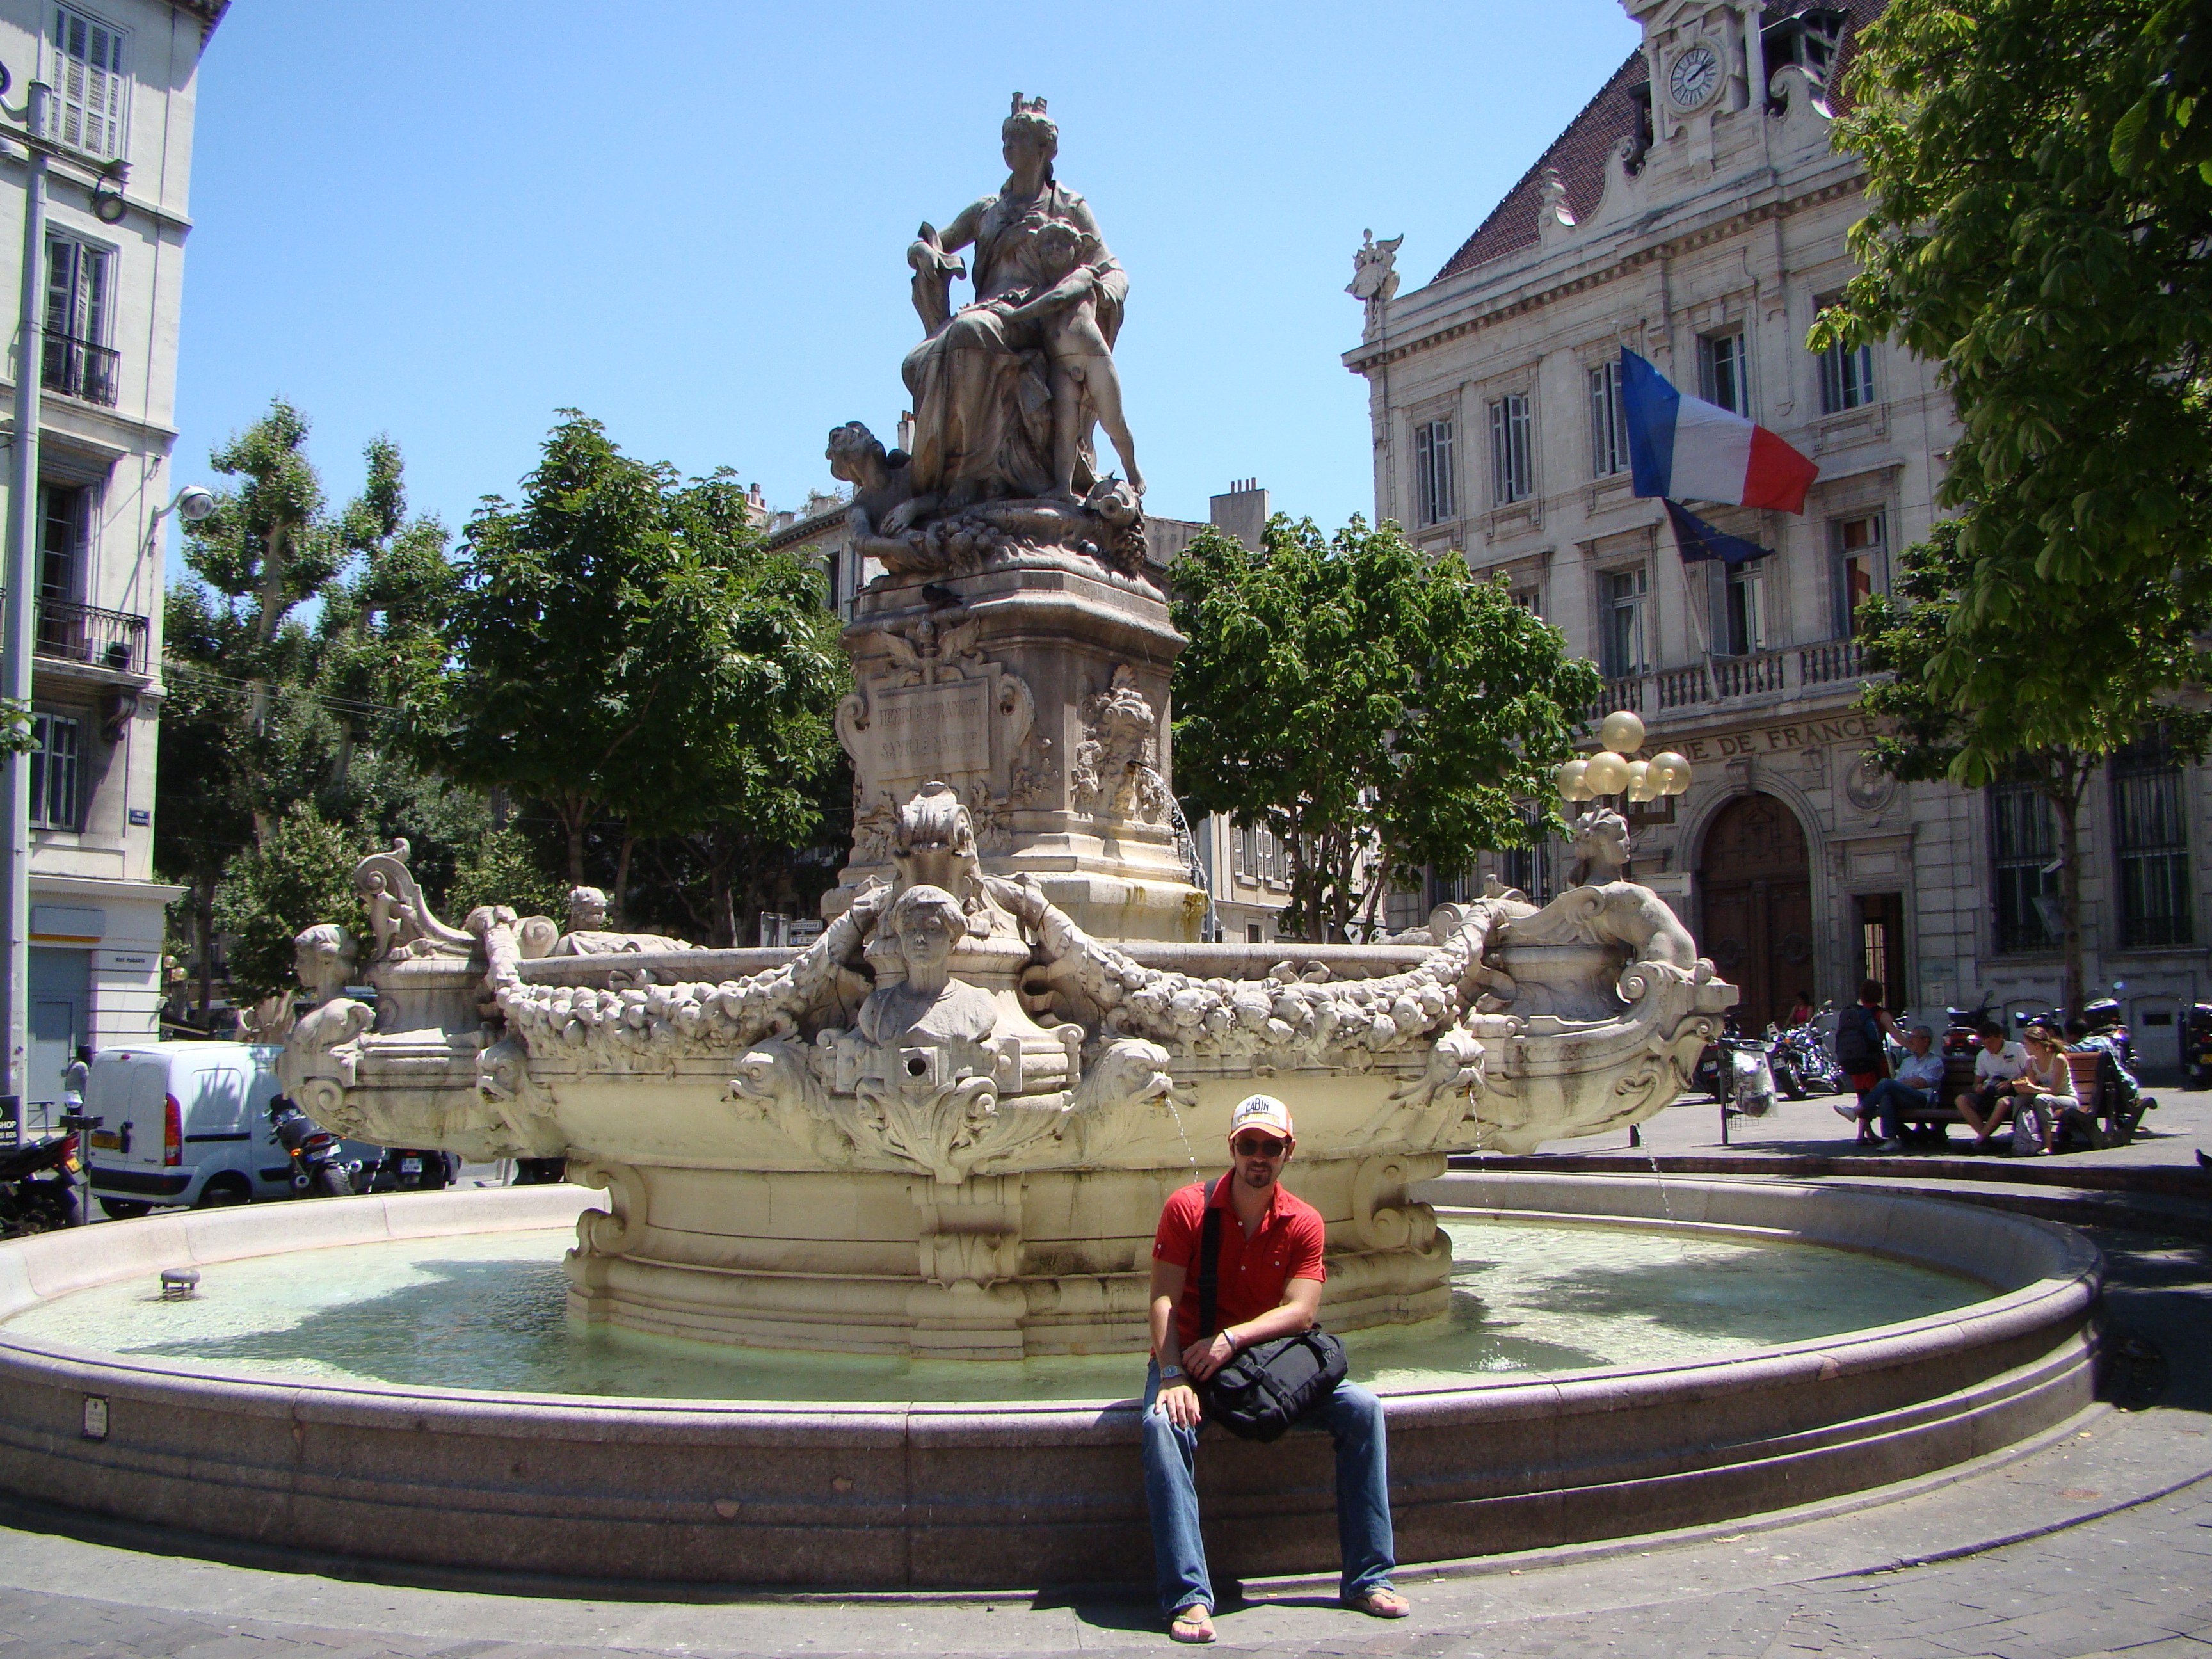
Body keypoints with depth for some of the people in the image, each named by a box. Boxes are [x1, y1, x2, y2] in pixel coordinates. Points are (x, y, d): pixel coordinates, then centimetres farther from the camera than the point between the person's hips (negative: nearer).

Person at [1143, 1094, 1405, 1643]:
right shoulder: (1188, 1207, -9)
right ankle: (1188, 1598, -33)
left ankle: (1368, 1578, -7)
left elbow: (1301, 1311, -12)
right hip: (1188, 1356, -3)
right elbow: (1164, 1300, -14)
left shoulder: (1304, 1222, -2)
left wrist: (1231, 1339, -27)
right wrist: (1172, 1377, -28)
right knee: (1165, 1424, -34)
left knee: (1361, 1408, -14)